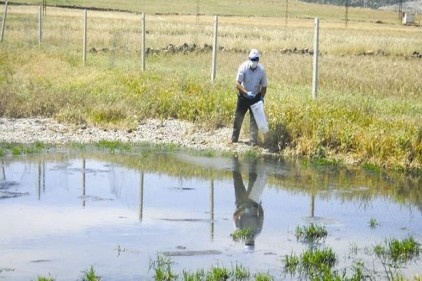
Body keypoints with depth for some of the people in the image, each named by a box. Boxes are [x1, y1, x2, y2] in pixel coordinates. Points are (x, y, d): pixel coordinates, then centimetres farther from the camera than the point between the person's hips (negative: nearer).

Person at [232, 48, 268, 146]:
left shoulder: (261, 70, -16)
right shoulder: (243, 67, -20)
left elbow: (264, 86, -3)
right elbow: (237, 84, -21)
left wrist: (261, 98, -13)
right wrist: (246, 92, -33)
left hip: (255, 97, 0)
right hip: (243, 97, 0)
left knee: (254, 119, -3)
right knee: (238, 118, 9)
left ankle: (253, 141, 2)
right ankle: (234, 138, 25)